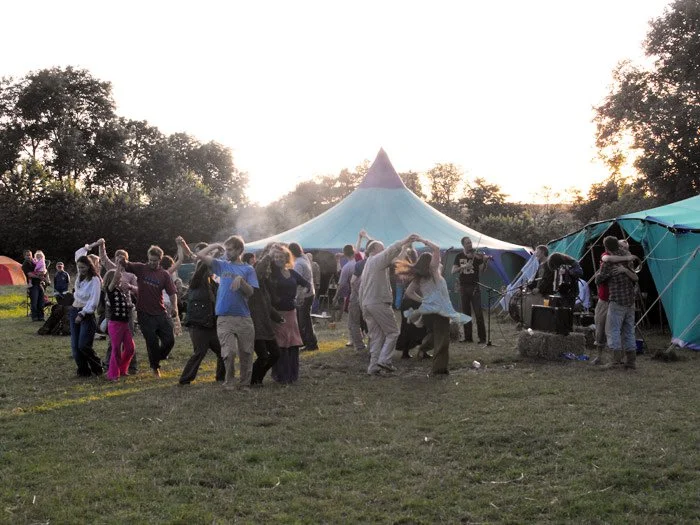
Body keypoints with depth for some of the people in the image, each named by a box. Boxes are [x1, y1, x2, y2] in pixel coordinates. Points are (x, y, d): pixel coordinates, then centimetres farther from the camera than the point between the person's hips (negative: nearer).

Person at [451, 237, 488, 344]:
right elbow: (453, 271, 2)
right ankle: (468, 337, 12)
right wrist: (463, 267, -14)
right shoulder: (459, 256, 8)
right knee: (466, 313, 6)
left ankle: (482, 338, -5)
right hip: (463, 287, 3)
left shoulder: (476, 255, 0)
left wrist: (484, 262, -23)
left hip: (474, 287, -3)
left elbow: (481, 270, -5)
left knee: (478, 313, -8)